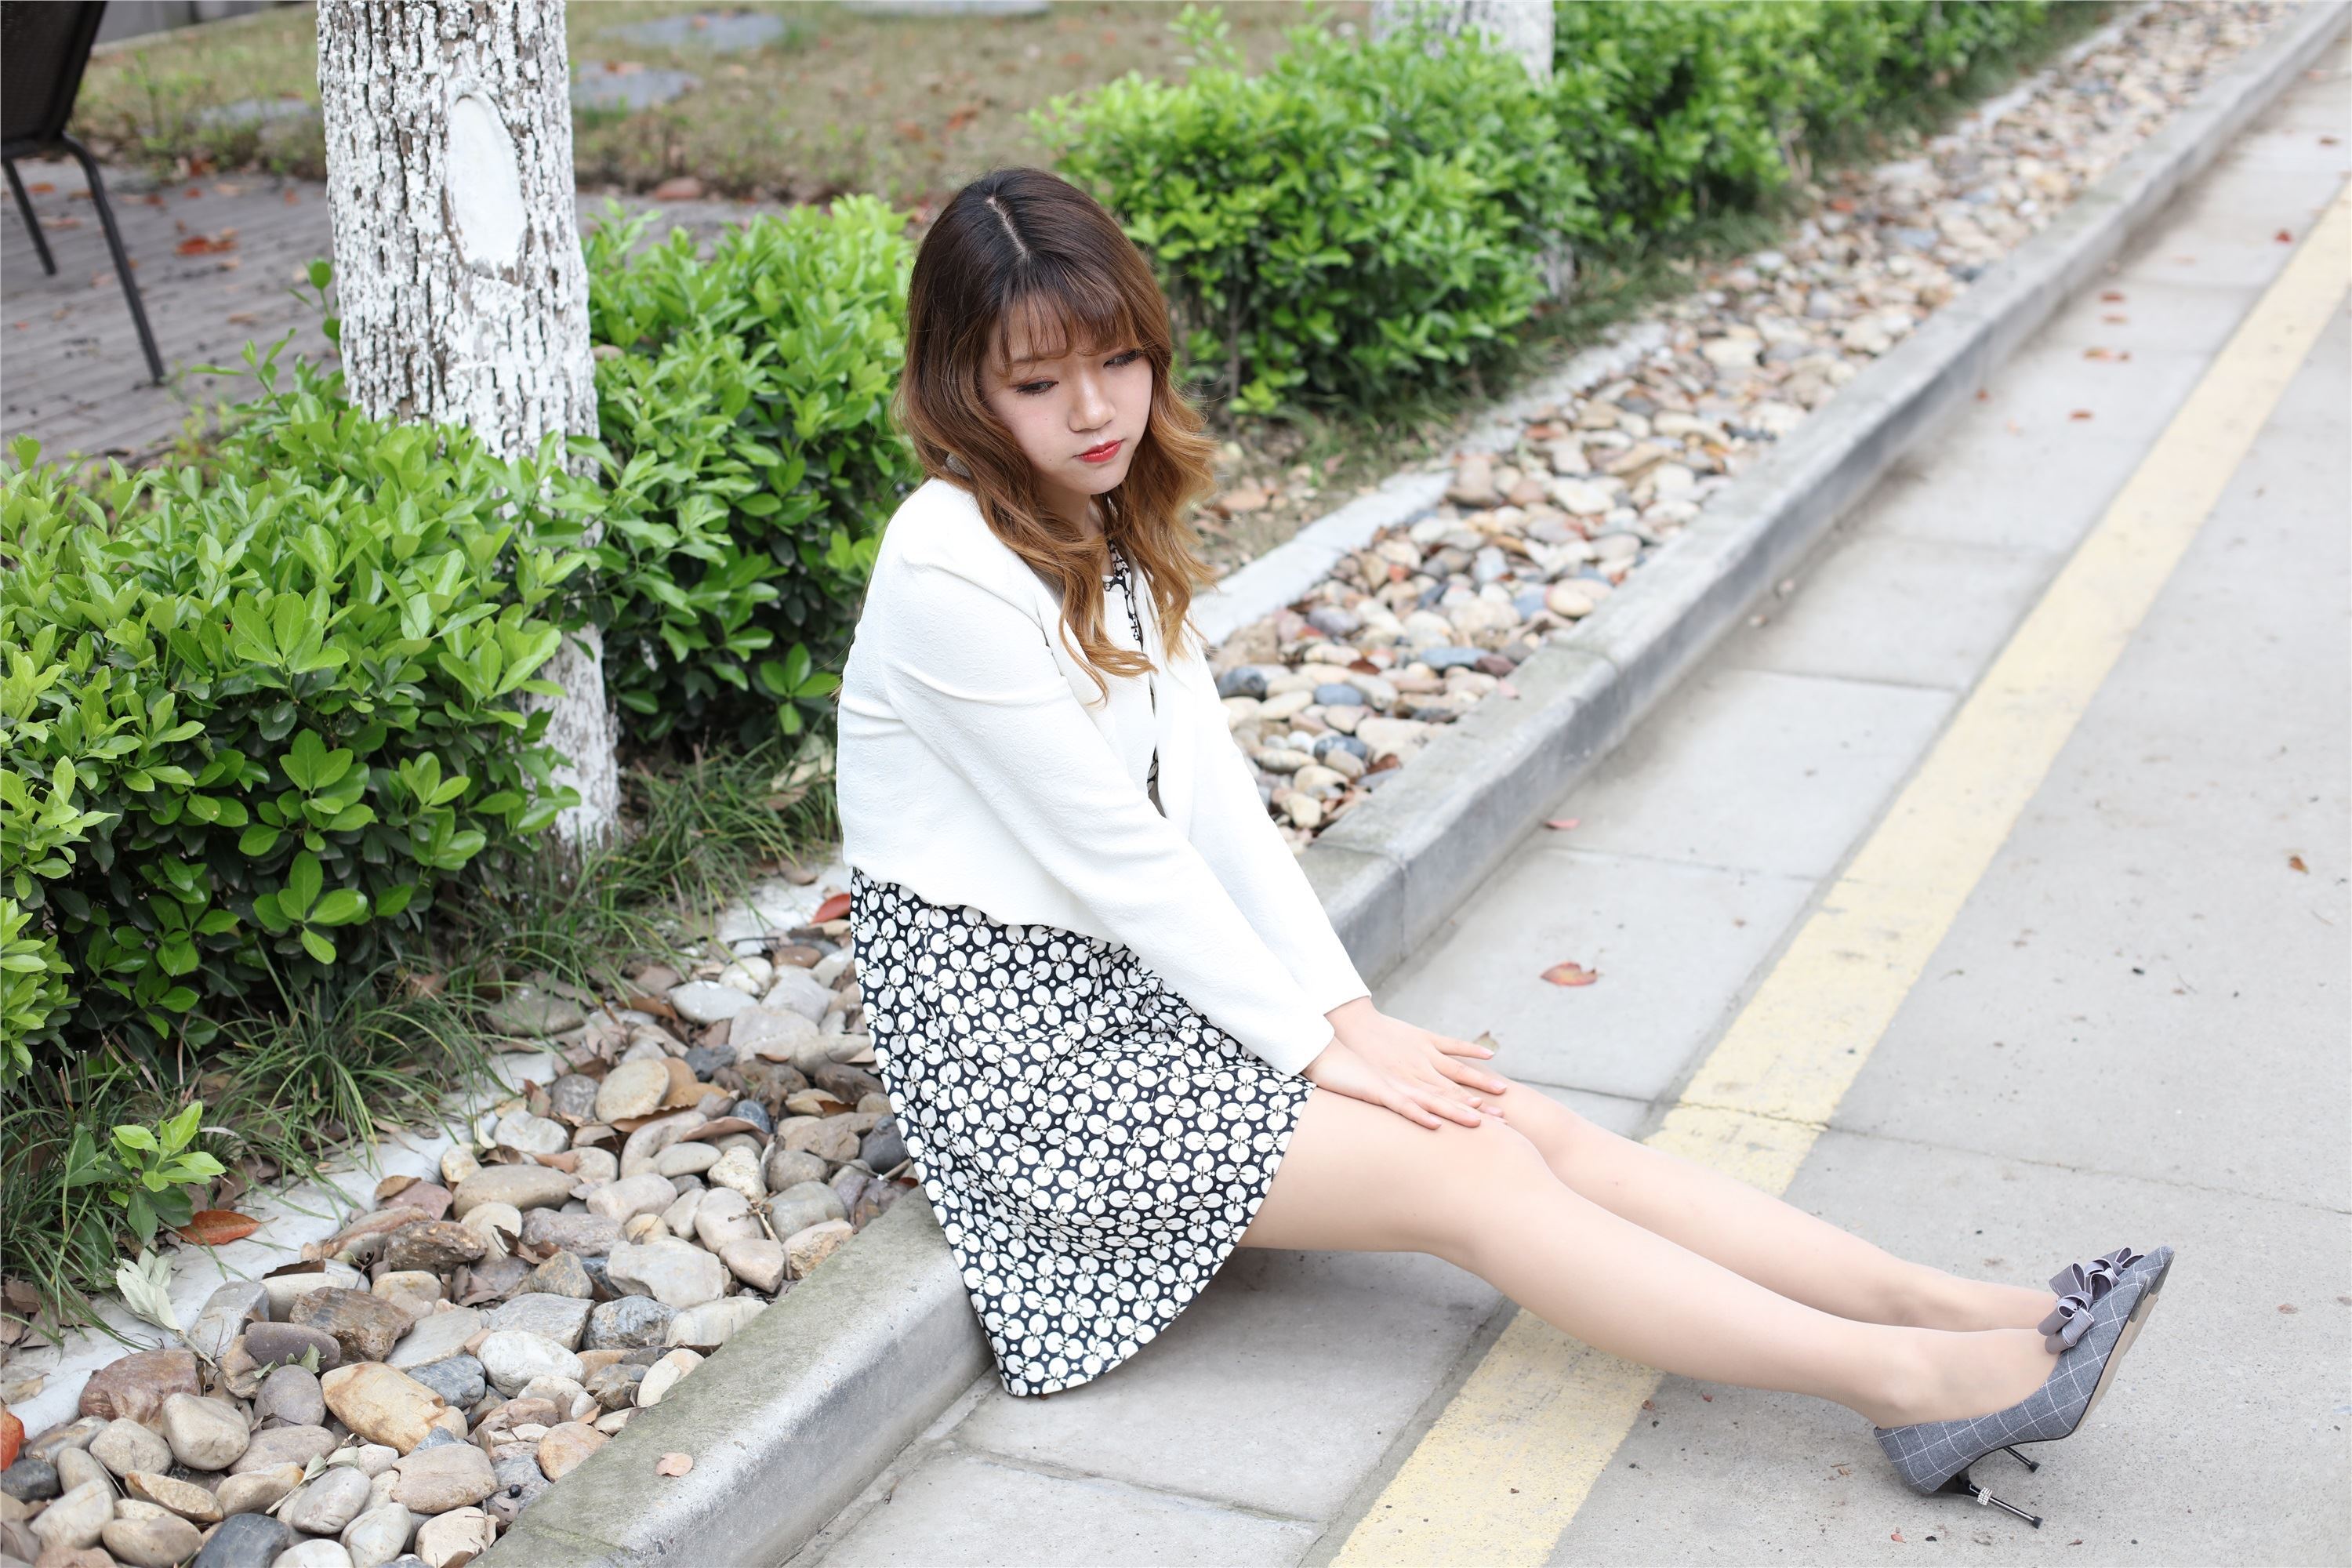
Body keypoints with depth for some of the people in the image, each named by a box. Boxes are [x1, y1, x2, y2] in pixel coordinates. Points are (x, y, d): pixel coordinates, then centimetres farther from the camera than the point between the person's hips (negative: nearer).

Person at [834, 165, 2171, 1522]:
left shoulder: (1107, 528, 8)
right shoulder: (951, 570, -20)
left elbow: (1213, 789, 6)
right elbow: (1112, 851, -19)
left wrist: (1345, 1011, -2)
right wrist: (1313, 1044, -13)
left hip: (1130, 978, 8)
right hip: (1013, 1041, -8)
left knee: (1526, 1121, -8)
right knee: (1467, 1173, -17)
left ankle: (1941, 1305, -12)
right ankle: (1907, 1382, -18)